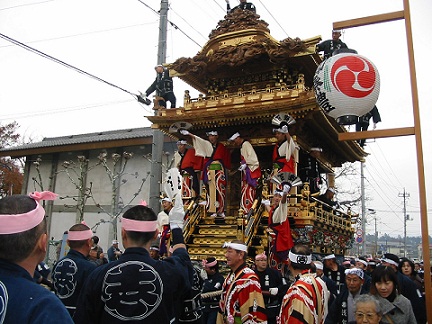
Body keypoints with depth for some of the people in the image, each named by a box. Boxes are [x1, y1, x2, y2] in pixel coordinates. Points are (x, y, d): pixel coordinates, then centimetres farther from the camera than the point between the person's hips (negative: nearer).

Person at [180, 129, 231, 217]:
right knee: (211, 190, -3)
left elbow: (227, 159, 11)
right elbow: (197, 139, 3)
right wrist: (189, 133, -7)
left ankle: (221, 211, 2)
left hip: (219, 170, -1)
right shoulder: (206, 144, 11)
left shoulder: (222, 147, 7)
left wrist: (228, 169, 5)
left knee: (220, 190, -3)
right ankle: (213, 211, -2)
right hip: (210, 170, 1)